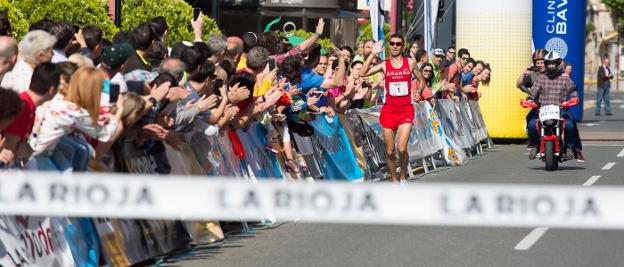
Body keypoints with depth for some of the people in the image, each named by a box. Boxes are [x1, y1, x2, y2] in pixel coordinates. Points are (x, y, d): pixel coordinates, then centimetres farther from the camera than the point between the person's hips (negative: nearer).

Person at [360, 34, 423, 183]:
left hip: (406, 110, -1)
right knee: (390, 151, 4)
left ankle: (403, 176, 10)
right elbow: (362, 73, -11)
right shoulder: (384, 65, 2)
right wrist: (372, 54, -13)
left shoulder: (410, 63, 4)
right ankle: (394, 181, 20)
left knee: (402, 148, -15)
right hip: (389, 110, 1)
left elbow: (421, 80, 20)